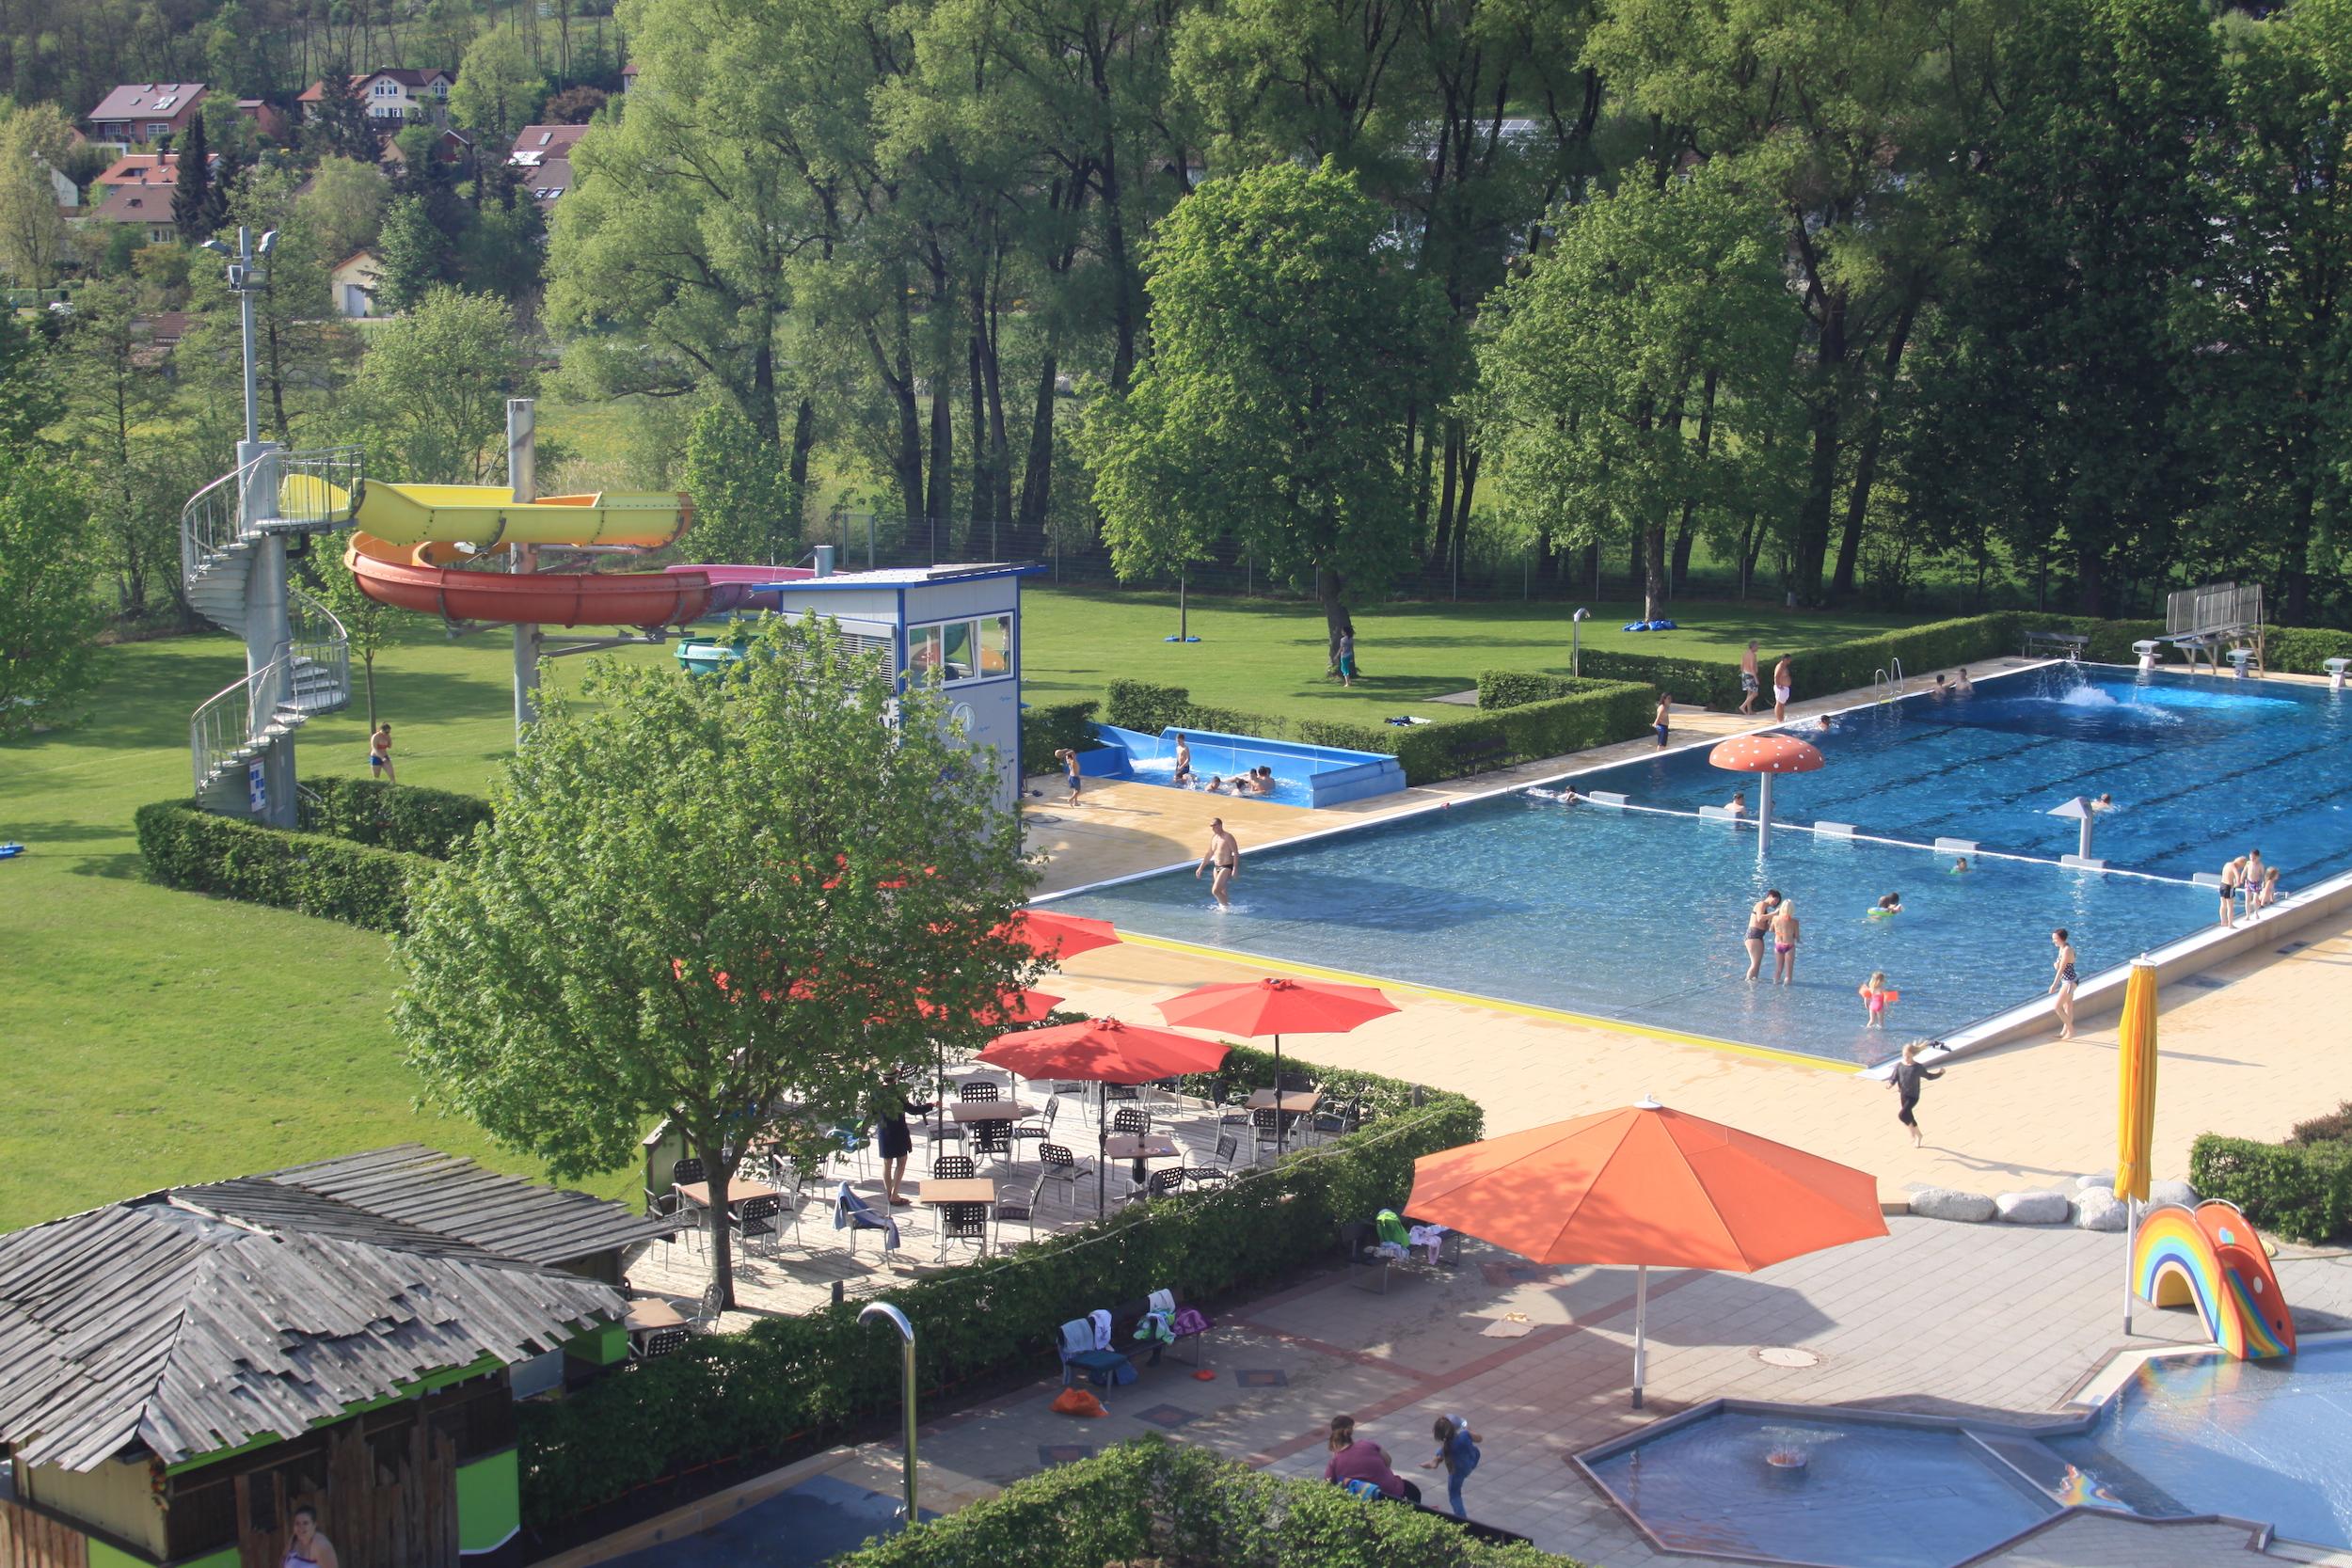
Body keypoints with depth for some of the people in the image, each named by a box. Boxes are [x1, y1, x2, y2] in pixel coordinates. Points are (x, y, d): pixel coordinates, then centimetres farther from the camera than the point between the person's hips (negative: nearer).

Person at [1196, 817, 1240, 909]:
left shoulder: (1228, 837, -14)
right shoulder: (1213, 837, 9)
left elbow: (1236, 853, -15)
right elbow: (1209, 854, 20)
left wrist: (1235, 869, -23)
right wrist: (1201, 867, 19)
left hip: (1226, 867, -8)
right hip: (1217, 867, 8)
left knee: (1215, 891, -17)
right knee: (1222, 892, 14)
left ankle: (1227, 907, -3)